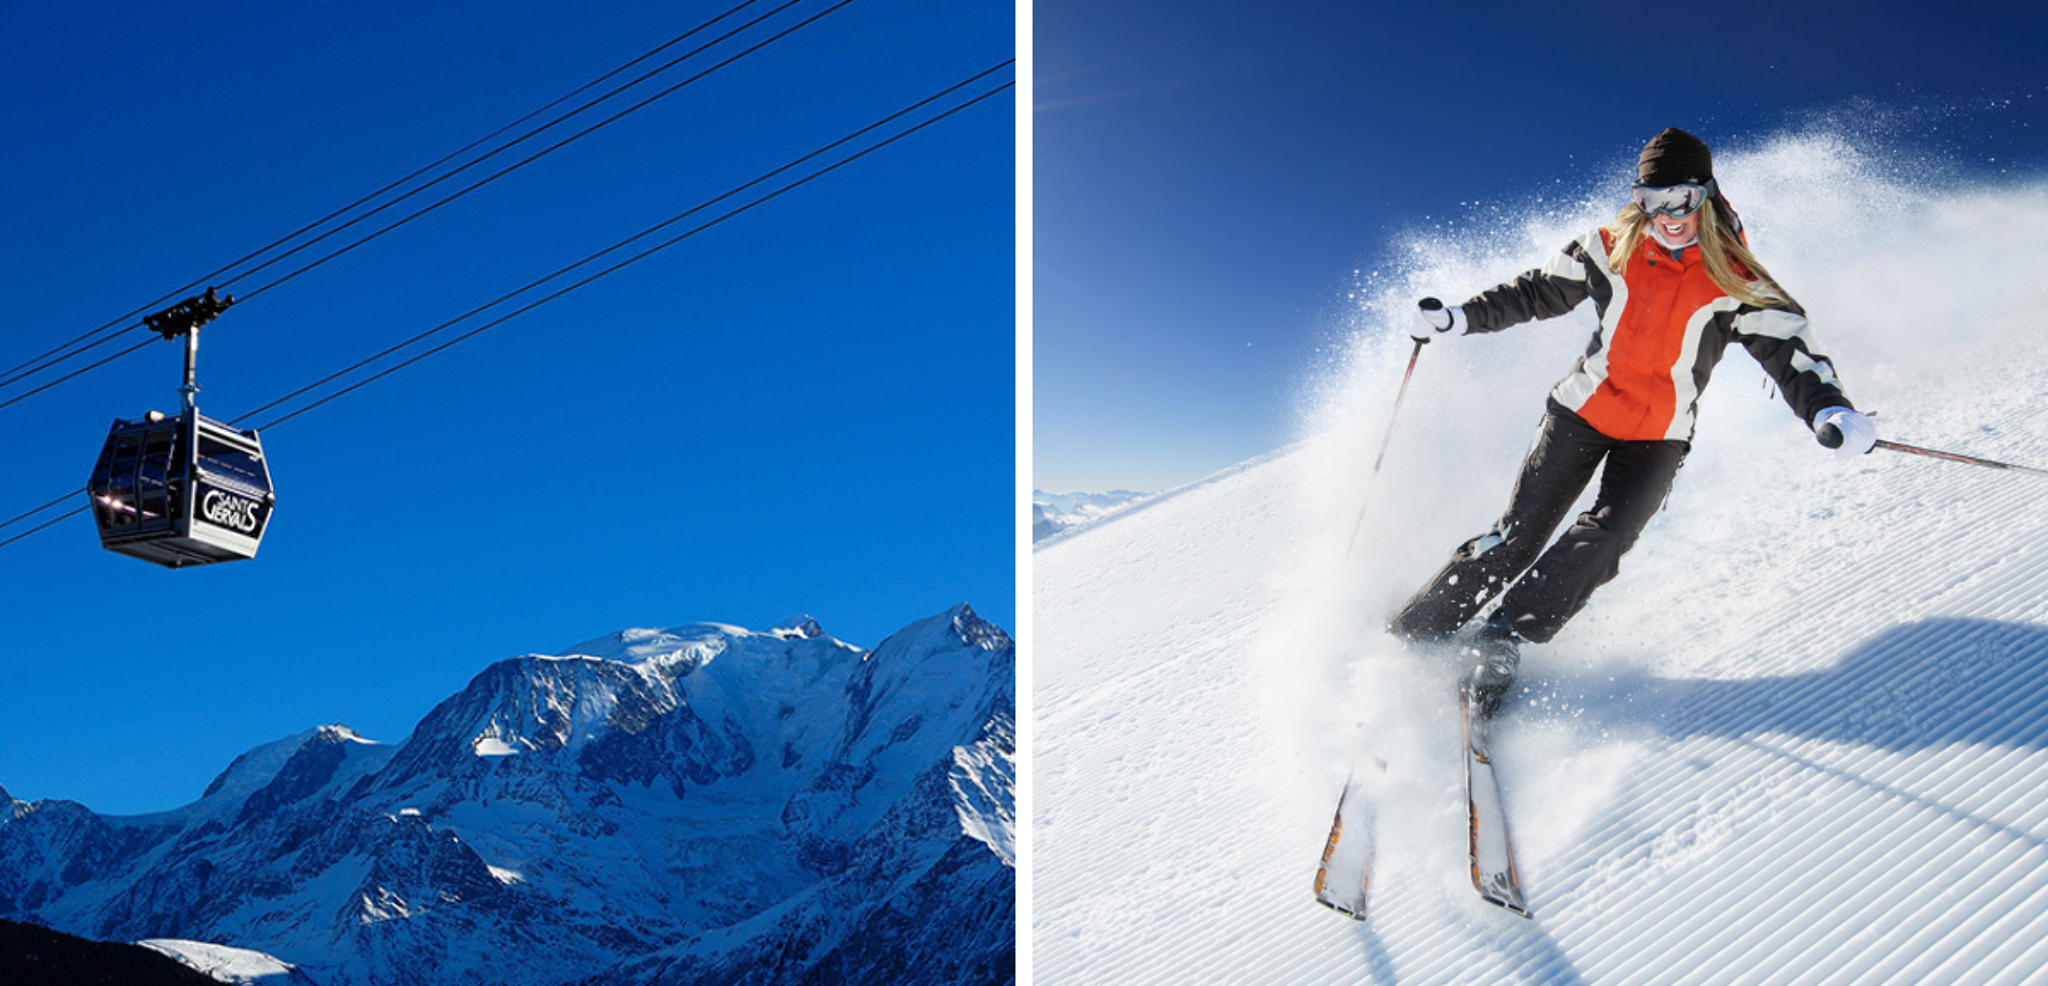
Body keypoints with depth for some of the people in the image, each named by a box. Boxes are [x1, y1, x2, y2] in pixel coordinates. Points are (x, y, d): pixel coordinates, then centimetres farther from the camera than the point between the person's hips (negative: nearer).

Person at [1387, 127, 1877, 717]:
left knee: (1602, 541, -21)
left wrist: (1828, 409, -38)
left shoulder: (1736, 285, -12)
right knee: (1519, 534, -8)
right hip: (1584, 411, 0)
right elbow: (1537, 293, 7)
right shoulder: (1610, 251, -5)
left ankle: (1498, 644, -12)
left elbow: (1789, 351, -18)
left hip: (1658, 439, 0)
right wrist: (1457, 319, 0)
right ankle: (1414, 632, 3)